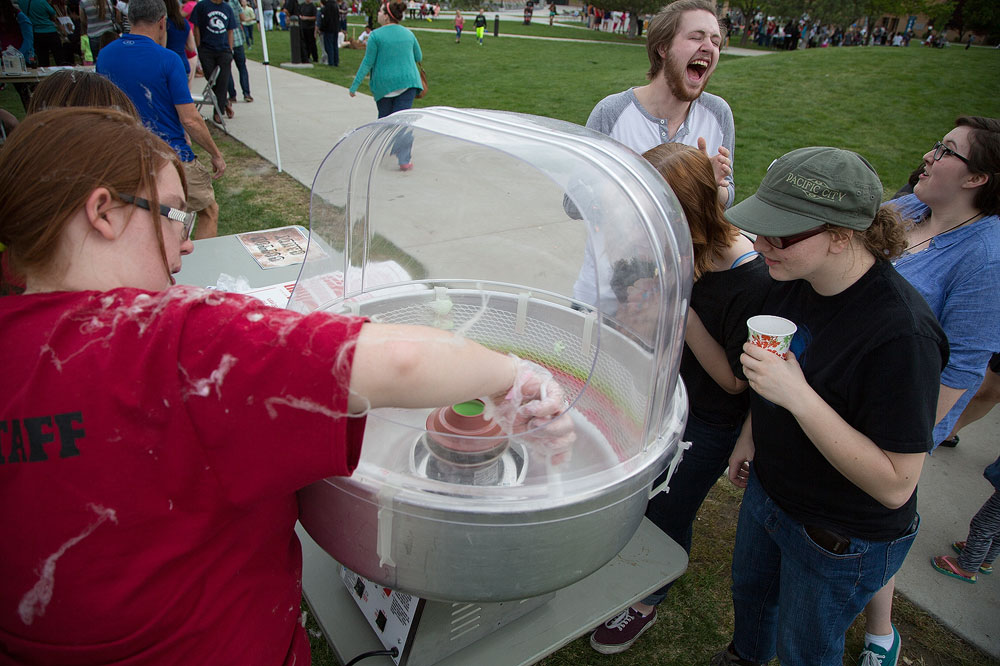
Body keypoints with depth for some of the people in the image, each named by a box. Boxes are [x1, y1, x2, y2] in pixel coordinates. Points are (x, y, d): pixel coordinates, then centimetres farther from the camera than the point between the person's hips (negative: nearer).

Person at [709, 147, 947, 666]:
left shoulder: (902, 333, -35)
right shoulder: (792, 278, -13)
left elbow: (896, 485, -32)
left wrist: (797, 395, -40)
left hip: (844, 541, -6)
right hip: (768, 486, 7)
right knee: (749, 588, 32)